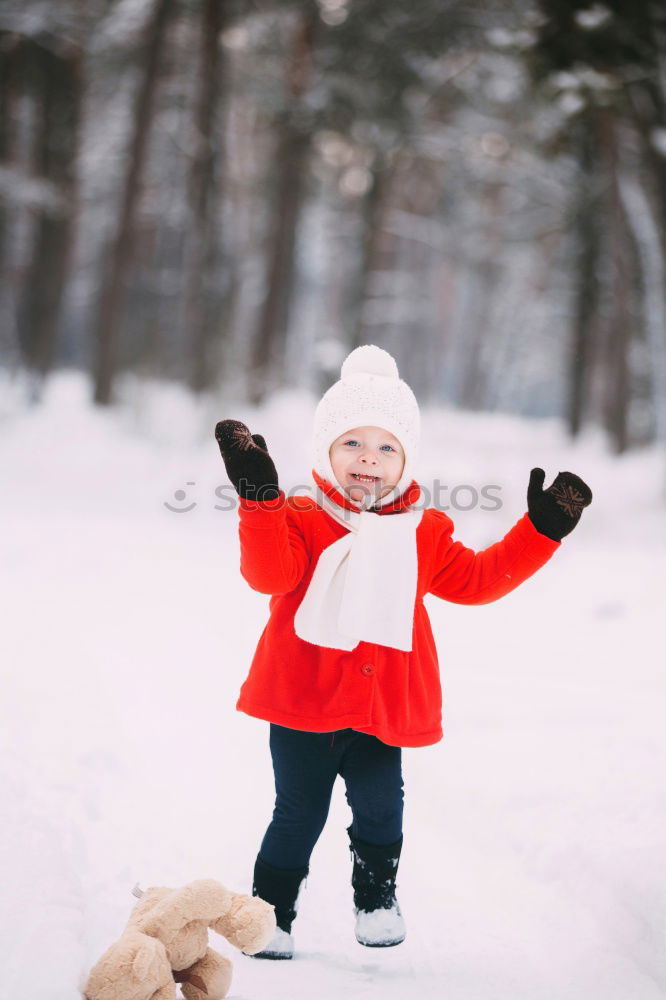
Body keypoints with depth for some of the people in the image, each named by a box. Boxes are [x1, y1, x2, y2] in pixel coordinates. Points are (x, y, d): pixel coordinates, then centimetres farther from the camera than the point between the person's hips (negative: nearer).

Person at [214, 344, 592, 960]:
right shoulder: (300, 519, -6)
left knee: (381, 809, 3)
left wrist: (541, 531, 7)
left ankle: (377, 895, 27)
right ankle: (271, 913, 21)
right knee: (299, 816, 5)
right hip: (304, 705, -2)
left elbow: (475, 580, 12)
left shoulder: (424, 533, 8)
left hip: (383, 709, 3)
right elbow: (269, 572, -23)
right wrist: (259, 495, -37)